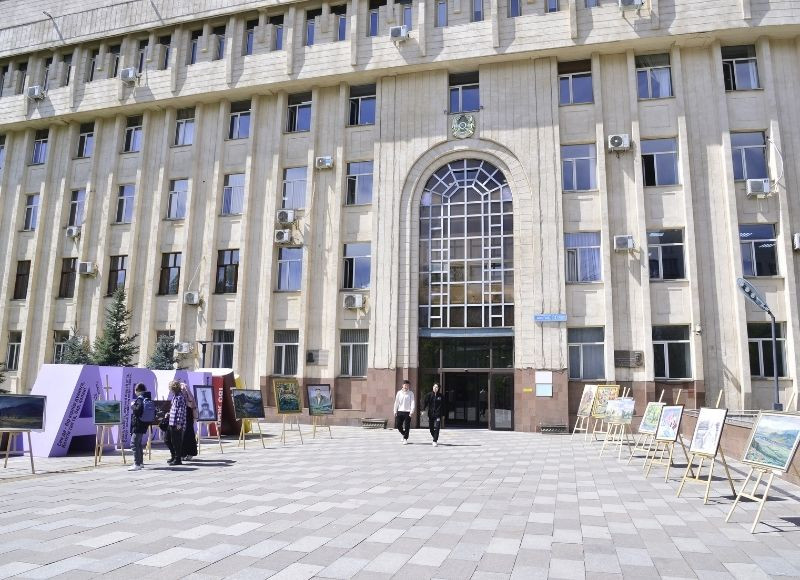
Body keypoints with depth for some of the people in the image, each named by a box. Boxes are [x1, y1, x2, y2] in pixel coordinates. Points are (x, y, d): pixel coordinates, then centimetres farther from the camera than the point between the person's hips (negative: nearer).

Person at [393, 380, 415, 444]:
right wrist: (395, 411, 6)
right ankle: (403, 434, 29)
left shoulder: (411, 393, 0)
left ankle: (405, 439, 11)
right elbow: (396, 402, 9)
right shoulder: (399, 393, 6)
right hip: (400, 411, 3)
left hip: (407, 412, -2)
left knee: (407, 427, -1)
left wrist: (411, 411, -16)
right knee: (398, 425, 3)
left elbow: (412, 402, -6)